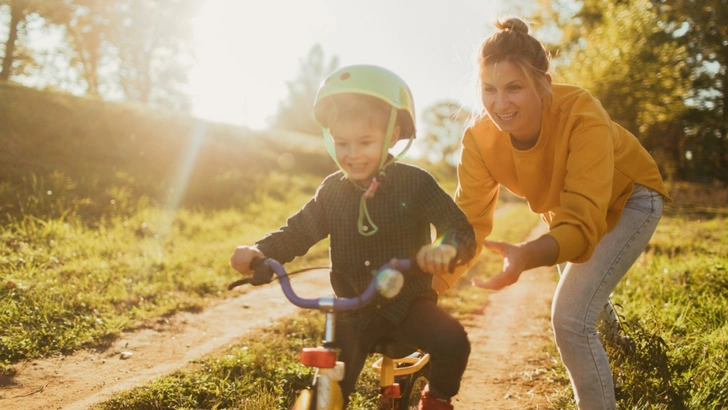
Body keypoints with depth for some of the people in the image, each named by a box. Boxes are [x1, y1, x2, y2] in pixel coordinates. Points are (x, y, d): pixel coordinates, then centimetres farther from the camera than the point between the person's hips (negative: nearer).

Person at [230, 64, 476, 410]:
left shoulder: (414, 183, -9)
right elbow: (298, 231, 5)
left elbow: (460, 227, -15)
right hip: (352, 309, 2)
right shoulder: (332, 190, 1)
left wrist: (448, 248, -40)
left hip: (407, 301, -2)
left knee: (452, 341, -26)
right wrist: (258, 251, -15)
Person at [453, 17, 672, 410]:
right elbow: (469, 219, -27)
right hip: (565, 205, 6)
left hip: (625, 199, -5)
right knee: (580, 299, 32)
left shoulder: (581, 116, -41)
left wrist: (525, 256, -67)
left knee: (572, 318, -24)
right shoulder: (480, 137, -27)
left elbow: (583, 225, -49)